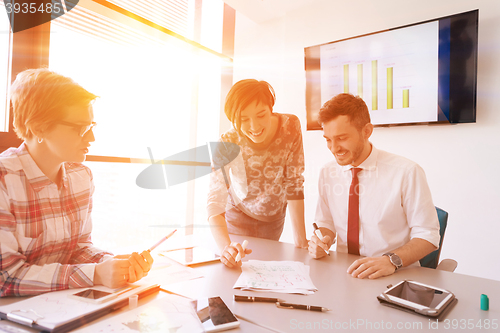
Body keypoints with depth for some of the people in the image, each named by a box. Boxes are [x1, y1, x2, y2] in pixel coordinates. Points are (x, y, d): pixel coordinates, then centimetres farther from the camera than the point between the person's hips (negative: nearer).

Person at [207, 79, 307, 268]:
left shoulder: (290, 127, -24)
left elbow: (294, 183, -18)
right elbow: (215, 202, -34)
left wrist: (300, 237, -20)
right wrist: (225, 247, -51)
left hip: (274, 218, 2)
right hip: (239, 217, -2)